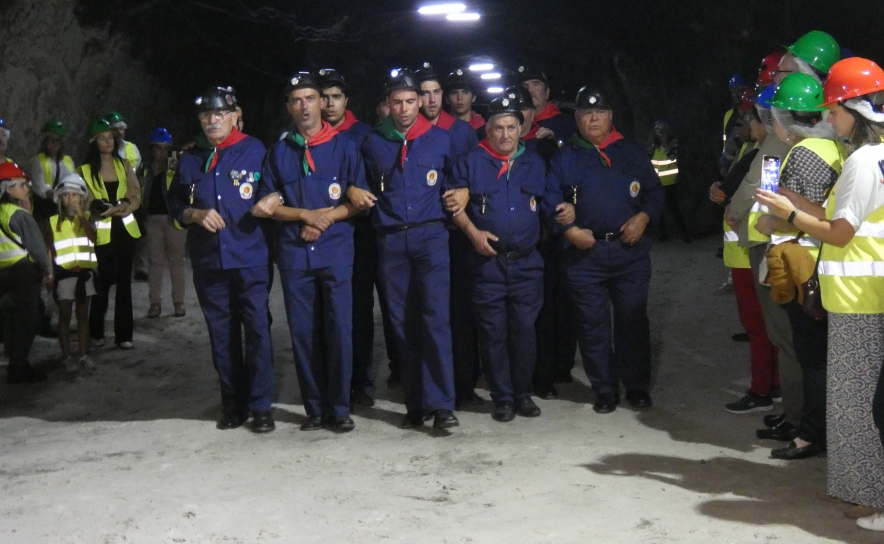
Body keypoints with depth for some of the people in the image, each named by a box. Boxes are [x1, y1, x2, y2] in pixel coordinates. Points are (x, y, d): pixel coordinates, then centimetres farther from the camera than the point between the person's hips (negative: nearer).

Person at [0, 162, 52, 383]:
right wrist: (47, 271, -1)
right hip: (23, 272, -8)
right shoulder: (20, 215, -14)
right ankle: (19, 368, 0)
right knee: (26, 321, -2)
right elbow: (36, 245, -13)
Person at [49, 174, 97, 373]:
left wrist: (81, 215, -18)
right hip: (64, 273, -2)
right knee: (65, 316, 2)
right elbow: (50, 250, 0)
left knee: (83, 315, 9)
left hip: (85, 271, 2)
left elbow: (93, 238, -15)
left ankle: (83, 355, 15)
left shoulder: (87, 217, 3)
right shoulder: (54, 221, -1)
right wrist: (50, 273, -9)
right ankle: (67, 357, 6)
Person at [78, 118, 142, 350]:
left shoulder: (123, 165, 8)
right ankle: (96, 332, 16)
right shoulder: (85, 170, -2)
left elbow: (136, 197, 2)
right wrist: (118, 207, -18)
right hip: (102, 233, -3)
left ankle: (123, 334, 10)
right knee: (103, 282, 0)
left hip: (125, 229, 3)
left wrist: (121, 208, -16)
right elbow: (87, 205, -6)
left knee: (124, 282, 5)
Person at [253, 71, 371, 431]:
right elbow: (266, 205, 7)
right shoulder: (278, 153, 10)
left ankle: (339, 408, 4)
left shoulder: (344, 147, 6)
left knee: (339, 329, -5)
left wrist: (325, 218, -11)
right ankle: (314, 408, 12)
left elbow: (359, 200, 3)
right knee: (303, 332, 3)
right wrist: (305, 215, -8)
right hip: (293, 253, 2)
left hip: (336, 250, -2)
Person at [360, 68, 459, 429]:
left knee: (435, 316, -13)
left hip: (430, 236, -2)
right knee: (403, 322, 5)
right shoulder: (373, 144, 9)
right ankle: (415, 404, 12)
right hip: (390, 241, 2)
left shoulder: (441, 139, 5)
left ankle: (441, 404, -11)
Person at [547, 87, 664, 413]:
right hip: (584, 253, -1)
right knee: (592, 324, 3)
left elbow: (654, 191, 12)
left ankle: (637, 387, 16)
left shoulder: (632, 153, 12)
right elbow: (551, 200, 4)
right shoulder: (564, 157, 9)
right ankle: (604, 390, 14)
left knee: (633, 320, 5)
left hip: (630, 250, 1)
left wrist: (644, 217, -6)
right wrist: (569, 230, -10)